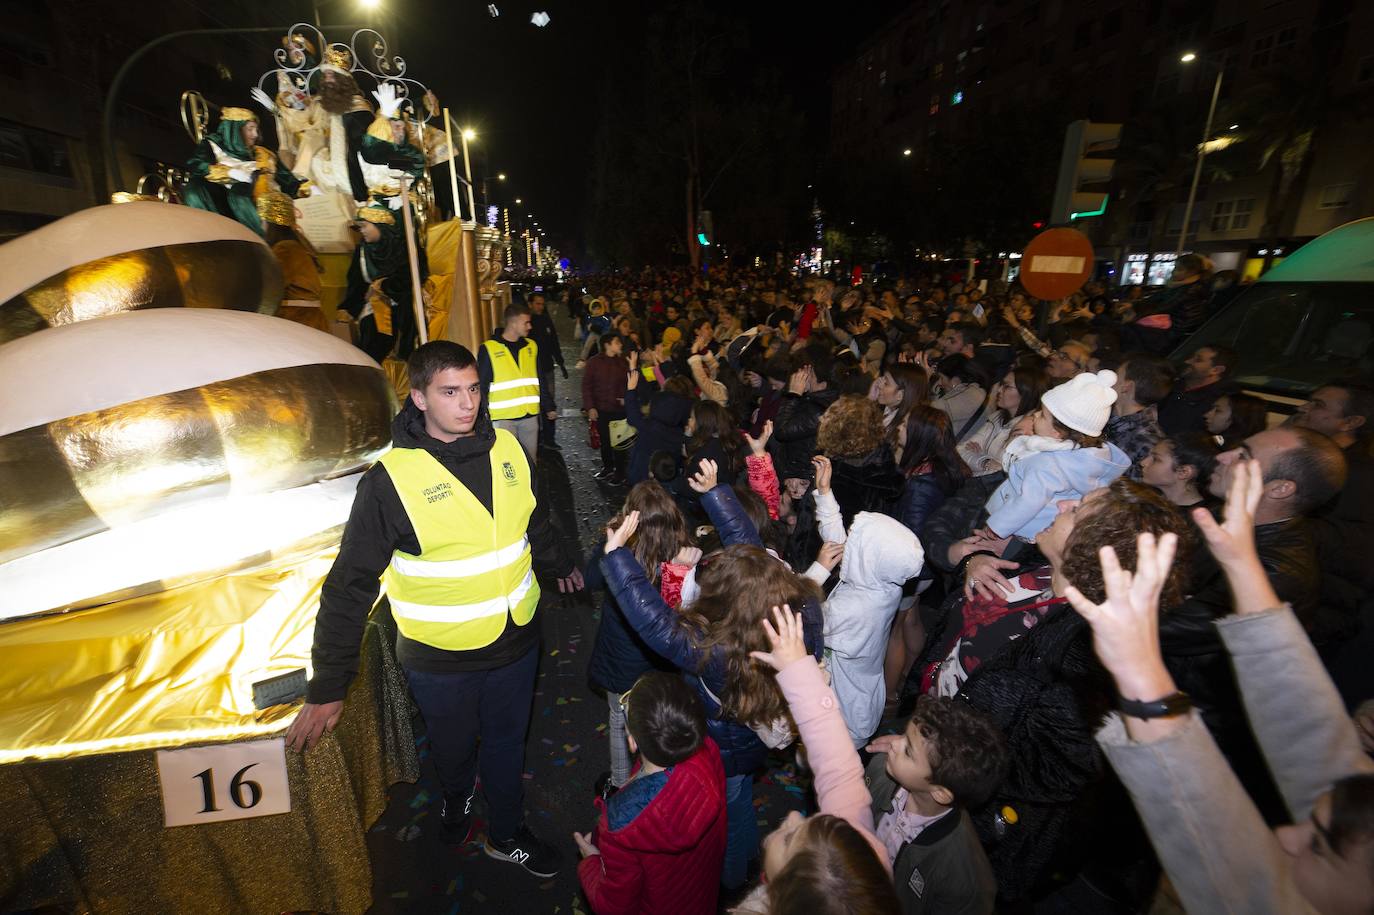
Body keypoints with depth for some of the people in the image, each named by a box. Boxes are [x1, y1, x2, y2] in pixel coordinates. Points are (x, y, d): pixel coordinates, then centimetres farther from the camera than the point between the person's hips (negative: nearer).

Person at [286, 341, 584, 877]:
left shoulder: (505, 447, -8)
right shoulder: (390, 480, -21)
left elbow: (533, 520, 9)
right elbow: (350, 586, -16)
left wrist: (558, 566, 22)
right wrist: (327, 687, -13)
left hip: (515, 641, 3)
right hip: (440, 658, -3)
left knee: (507, 742, 23)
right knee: (453, 748, 25)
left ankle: (506, 834, 50)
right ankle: (457, 796, 60)